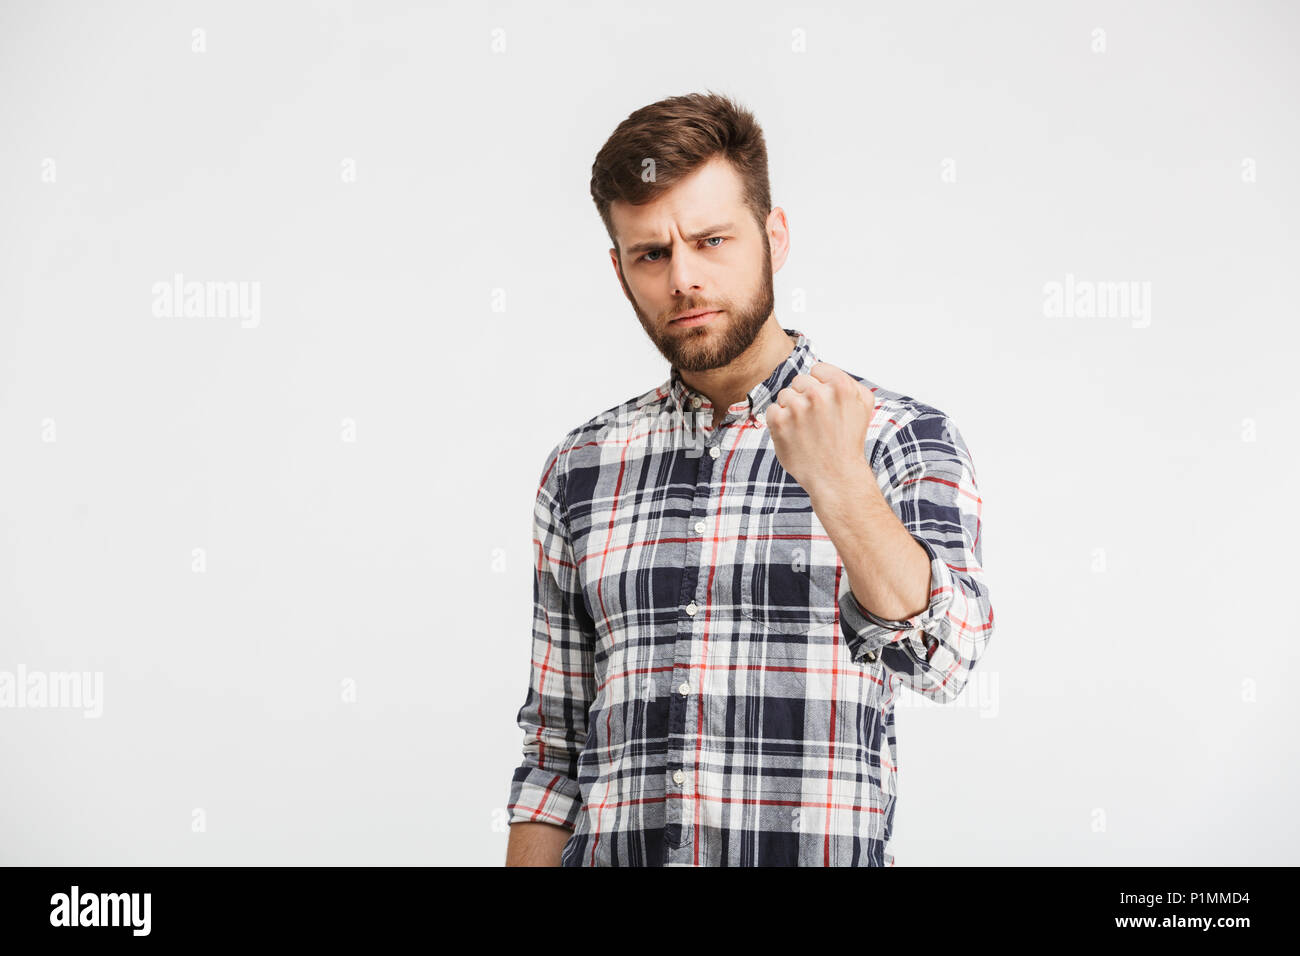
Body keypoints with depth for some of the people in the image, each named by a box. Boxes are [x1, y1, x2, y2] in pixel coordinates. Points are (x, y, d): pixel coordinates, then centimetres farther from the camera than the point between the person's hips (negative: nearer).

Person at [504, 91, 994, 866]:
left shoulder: (905, 440, 0)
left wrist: (837, 482, -28)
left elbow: (942, 657, -16)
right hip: (610, 853, 4)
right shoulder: (581, 469, 10)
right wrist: (530, 861, 5)